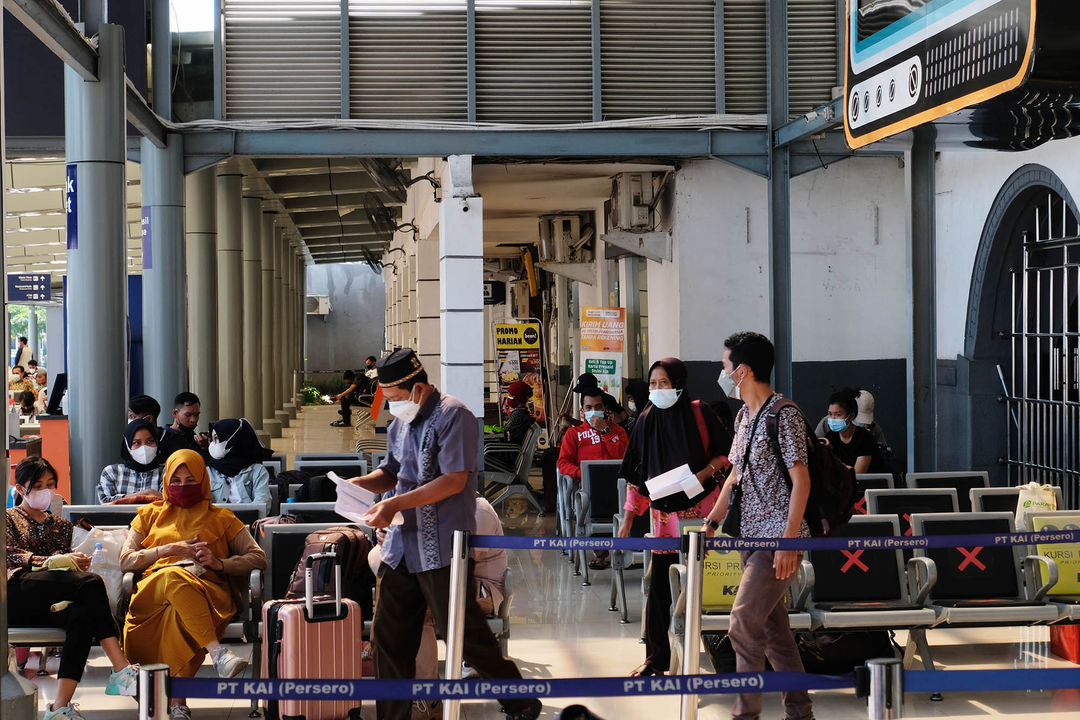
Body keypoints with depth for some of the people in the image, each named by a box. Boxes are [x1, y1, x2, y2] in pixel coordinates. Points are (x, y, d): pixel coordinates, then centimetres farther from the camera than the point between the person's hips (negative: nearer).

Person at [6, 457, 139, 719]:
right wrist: (55, 561, -14)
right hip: (15, 593, -4)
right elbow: (11, 556, 2)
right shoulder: (8, 519, 20)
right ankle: (122, 670, -39)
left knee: (84, 614, -36)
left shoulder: (60, 526, 33)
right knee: (91, 584, -31)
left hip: (46, 604, 4)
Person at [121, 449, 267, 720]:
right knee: (174, 576, -39)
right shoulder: (150, 514, 29)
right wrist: (167, 550, 2)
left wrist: (219, 563, -2)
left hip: (208, 591, 0)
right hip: (154, 591, 0)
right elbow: (125, 561, 17)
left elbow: (258, 559, 16)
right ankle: (218, 652, -54)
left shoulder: (221, 518, 26)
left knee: (179, 613, -40)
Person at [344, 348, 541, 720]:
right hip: (401, 546, 8)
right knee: (389, 636, 8)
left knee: (464, 636, -2)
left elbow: (455, 480, -18)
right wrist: (359, 483, 3)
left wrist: (396, 504, -22)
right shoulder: (400, 423, 14)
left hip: (441, 549, -8)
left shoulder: (452, 415, -11)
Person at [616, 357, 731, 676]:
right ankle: (656, 658, 9)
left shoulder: (699, 412, -4)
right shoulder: (646, 420, 5)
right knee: (659, 585, 1)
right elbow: (637, 473, 9)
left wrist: (702, 474, -15)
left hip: (701, 507, -3)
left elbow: (724, 453, 2)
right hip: (665, 513, 3)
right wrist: (628, 517, 6)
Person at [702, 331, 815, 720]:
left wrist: (789, 541, -21)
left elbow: (801, 480, -16)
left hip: (778, 538, -9)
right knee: (773, 626, 11)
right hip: (750, 535, 9)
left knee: (744, 624, -12)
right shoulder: (744, 415, 14)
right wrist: (712, 522, 15)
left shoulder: (783, 415, -13)